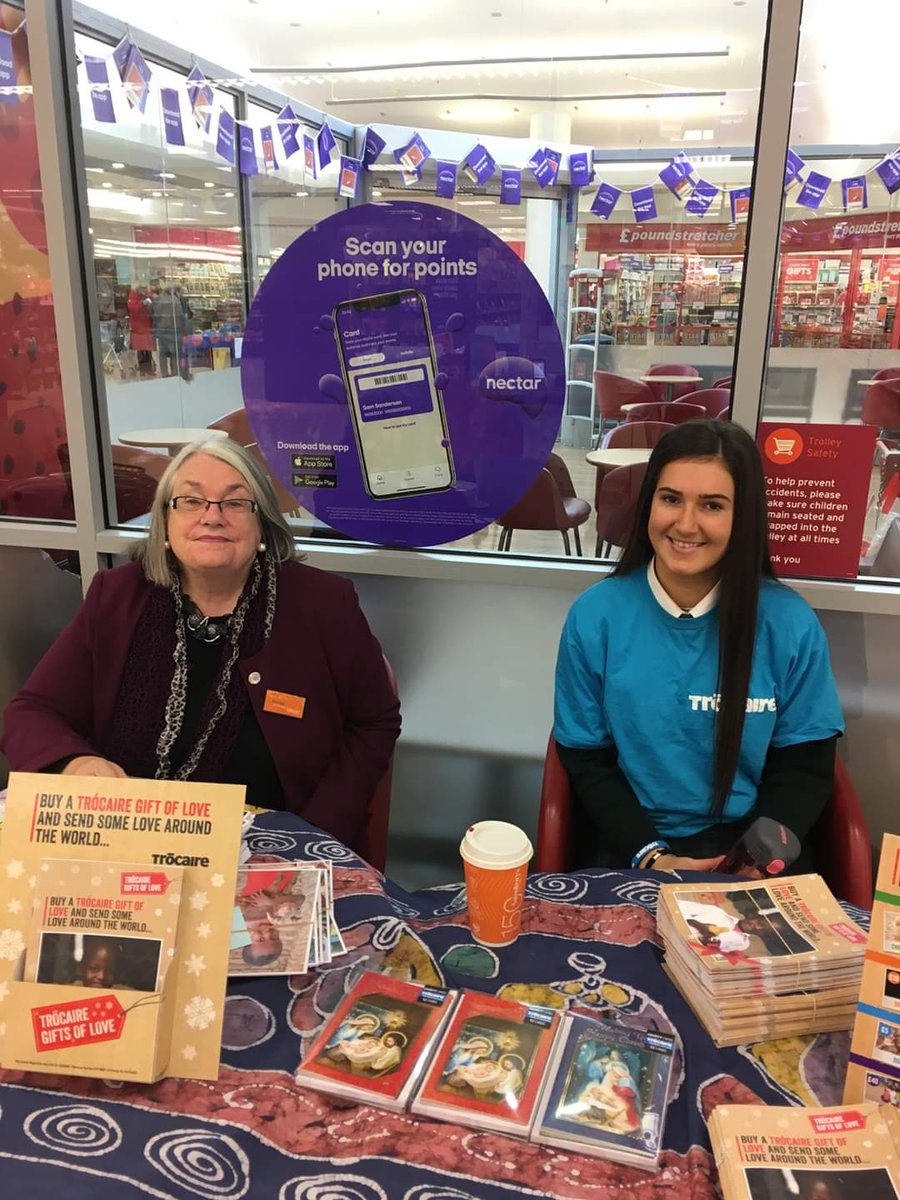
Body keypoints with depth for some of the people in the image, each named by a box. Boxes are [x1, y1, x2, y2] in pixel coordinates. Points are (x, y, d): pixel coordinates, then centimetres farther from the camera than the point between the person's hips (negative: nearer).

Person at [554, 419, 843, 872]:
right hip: (630, 846, -1)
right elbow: (587, 760, -2)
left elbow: (803, 767, 1)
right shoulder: (595, 614, -7)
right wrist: (650, 856, -14)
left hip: (748, 842, 1)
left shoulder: (790, 623, -6)